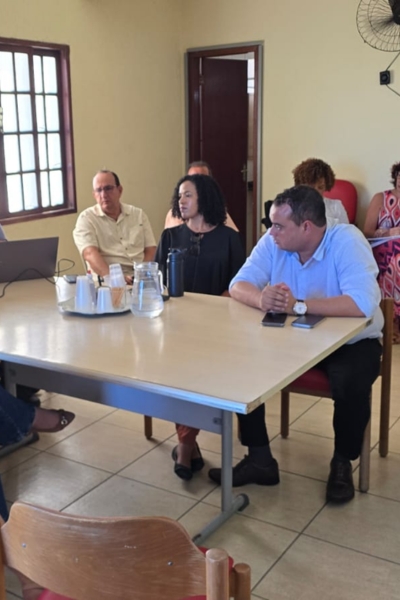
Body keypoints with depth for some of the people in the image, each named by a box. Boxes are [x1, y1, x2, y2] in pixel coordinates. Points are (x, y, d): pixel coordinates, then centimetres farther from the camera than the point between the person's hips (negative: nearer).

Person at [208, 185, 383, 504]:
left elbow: (364, 303, -36)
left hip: (351, 341, -4)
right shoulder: (272, 242, -8)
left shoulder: (347, 241, -24)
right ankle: (260, 459, 0)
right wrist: (262, 299, -36)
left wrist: (298, 305, -39)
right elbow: (238, 285, -12)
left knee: (352, 384, -33)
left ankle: (342, 463, -3)